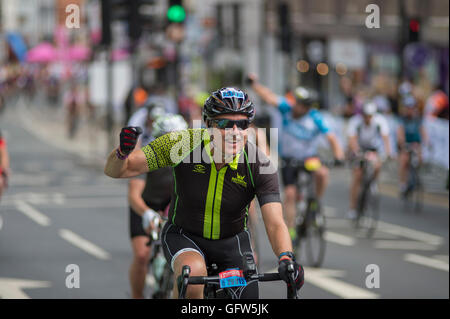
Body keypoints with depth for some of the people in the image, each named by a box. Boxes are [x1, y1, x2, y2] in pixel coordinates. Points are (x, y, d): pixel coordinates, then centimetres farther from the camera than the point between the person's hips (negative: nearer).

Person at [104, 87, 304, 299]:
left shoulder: (260, 166, -23)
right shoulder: (183, 144, -23)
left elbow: (275, 224, -31)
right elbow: (115, 170, -22)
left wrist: (285, 259, -52)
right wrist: (123, 152, -46)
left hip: (232, 241, 2)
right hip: (183, 235, -2)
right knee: (193, 271, -34)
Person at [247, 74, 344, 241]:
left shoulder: (315, 118, -18)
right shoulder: (287, 109, -12)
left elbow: (331, 137, -21)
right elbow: (269, 97, -19)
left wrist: (338, 155, -36)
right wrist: (254, 83, -30)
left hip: (309, 158, -1)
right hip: (289, 160, 1)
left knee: (322, 173, -32)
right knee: (290, 193, -9)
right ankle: (291, 230, 1)